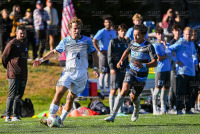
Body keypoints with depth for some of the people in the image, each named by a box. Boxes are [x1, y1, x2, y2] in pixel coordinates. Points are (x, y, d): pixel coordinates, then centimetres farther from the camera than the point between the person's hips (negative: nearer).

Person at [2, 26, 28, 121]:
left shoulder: (24, 44, 17)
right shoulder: (12, 44, -7)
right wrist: (9, 68, 10)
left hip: (23, 74, 7)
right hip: (14, 74, -7)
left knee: (19, 95, 8)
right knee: (12, 95, -12)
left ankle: (15, 116, 13)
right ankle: (8, 116, -11)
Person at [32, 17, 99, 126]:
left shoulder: (87, 40, 7)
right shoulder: (65, 41, 7)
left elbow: (94, 54, 16)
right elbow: (54, 52, 13)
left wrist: (95, 68, 6)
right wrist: (41, 60, 4)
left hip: (81, 73, 0)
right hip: (68, 72, 0)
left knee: (71, 97, 0)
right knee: (59, 93, -17)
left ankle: (61, 120, 12)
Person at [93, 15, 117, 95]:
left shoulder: (113, 32, 12)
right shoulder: (101, 32, -9)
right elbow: (94, 41, -18)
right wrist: (99, 50, -17)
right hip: (104, 54, -7)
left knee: (109, 72, 11)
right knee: (103, 72, -5)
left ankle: (108, 89, 18)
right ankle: (102, 90, 0)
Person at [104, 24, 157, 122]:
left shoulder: (149, 47, -13)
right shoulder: (133, 44, 3)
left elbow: (155, 63, -18)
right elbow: (127, 51, 26)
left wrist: (143, 65, -34)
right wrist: (121, 61, 10)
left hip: (141, 77, -2)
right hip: (131, 73, 2)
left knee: (133, 98, 6)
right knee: (124, 90, -23)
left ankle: (137, 108, 46)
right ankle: (113, 115, -26)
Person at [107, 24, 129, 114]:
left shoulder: (126, 43, 15)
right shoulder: (113, 41, -1)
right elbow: (109, 56, -4)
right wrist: (112, 67, -13)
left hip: (124, 69, 6)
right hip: (115, 70, -6)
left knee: (122, 90, 7)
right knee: (113, 90, -7)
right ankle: (112, 110, -7)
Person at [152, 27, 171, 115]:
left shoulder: (167, 44, 16)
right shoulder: (155, 45, -5)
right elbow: (158, 58, -12)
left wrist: (165, 45, -6)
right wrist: (167, 55, -2)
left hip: (168, 68, 6)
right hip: (160, 69, -6)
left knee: (166, 88, 7)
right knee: (158, 88, -5)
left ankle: (163, 108, 14)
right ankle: (155, 109, -2)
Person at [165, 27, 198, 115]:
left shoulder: (192, 44, 16)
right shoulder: (180, 43, -6)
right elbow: (167, 51, -12)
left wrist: (195, 63, 21)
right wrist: (176, 61, -13)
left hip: (191, 71, 7)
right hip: (182, 70, -7)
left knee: (189, 91, 10)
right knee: (181, 91, -9)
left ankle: (188, 109, 16)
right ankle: (179, 110, -8)